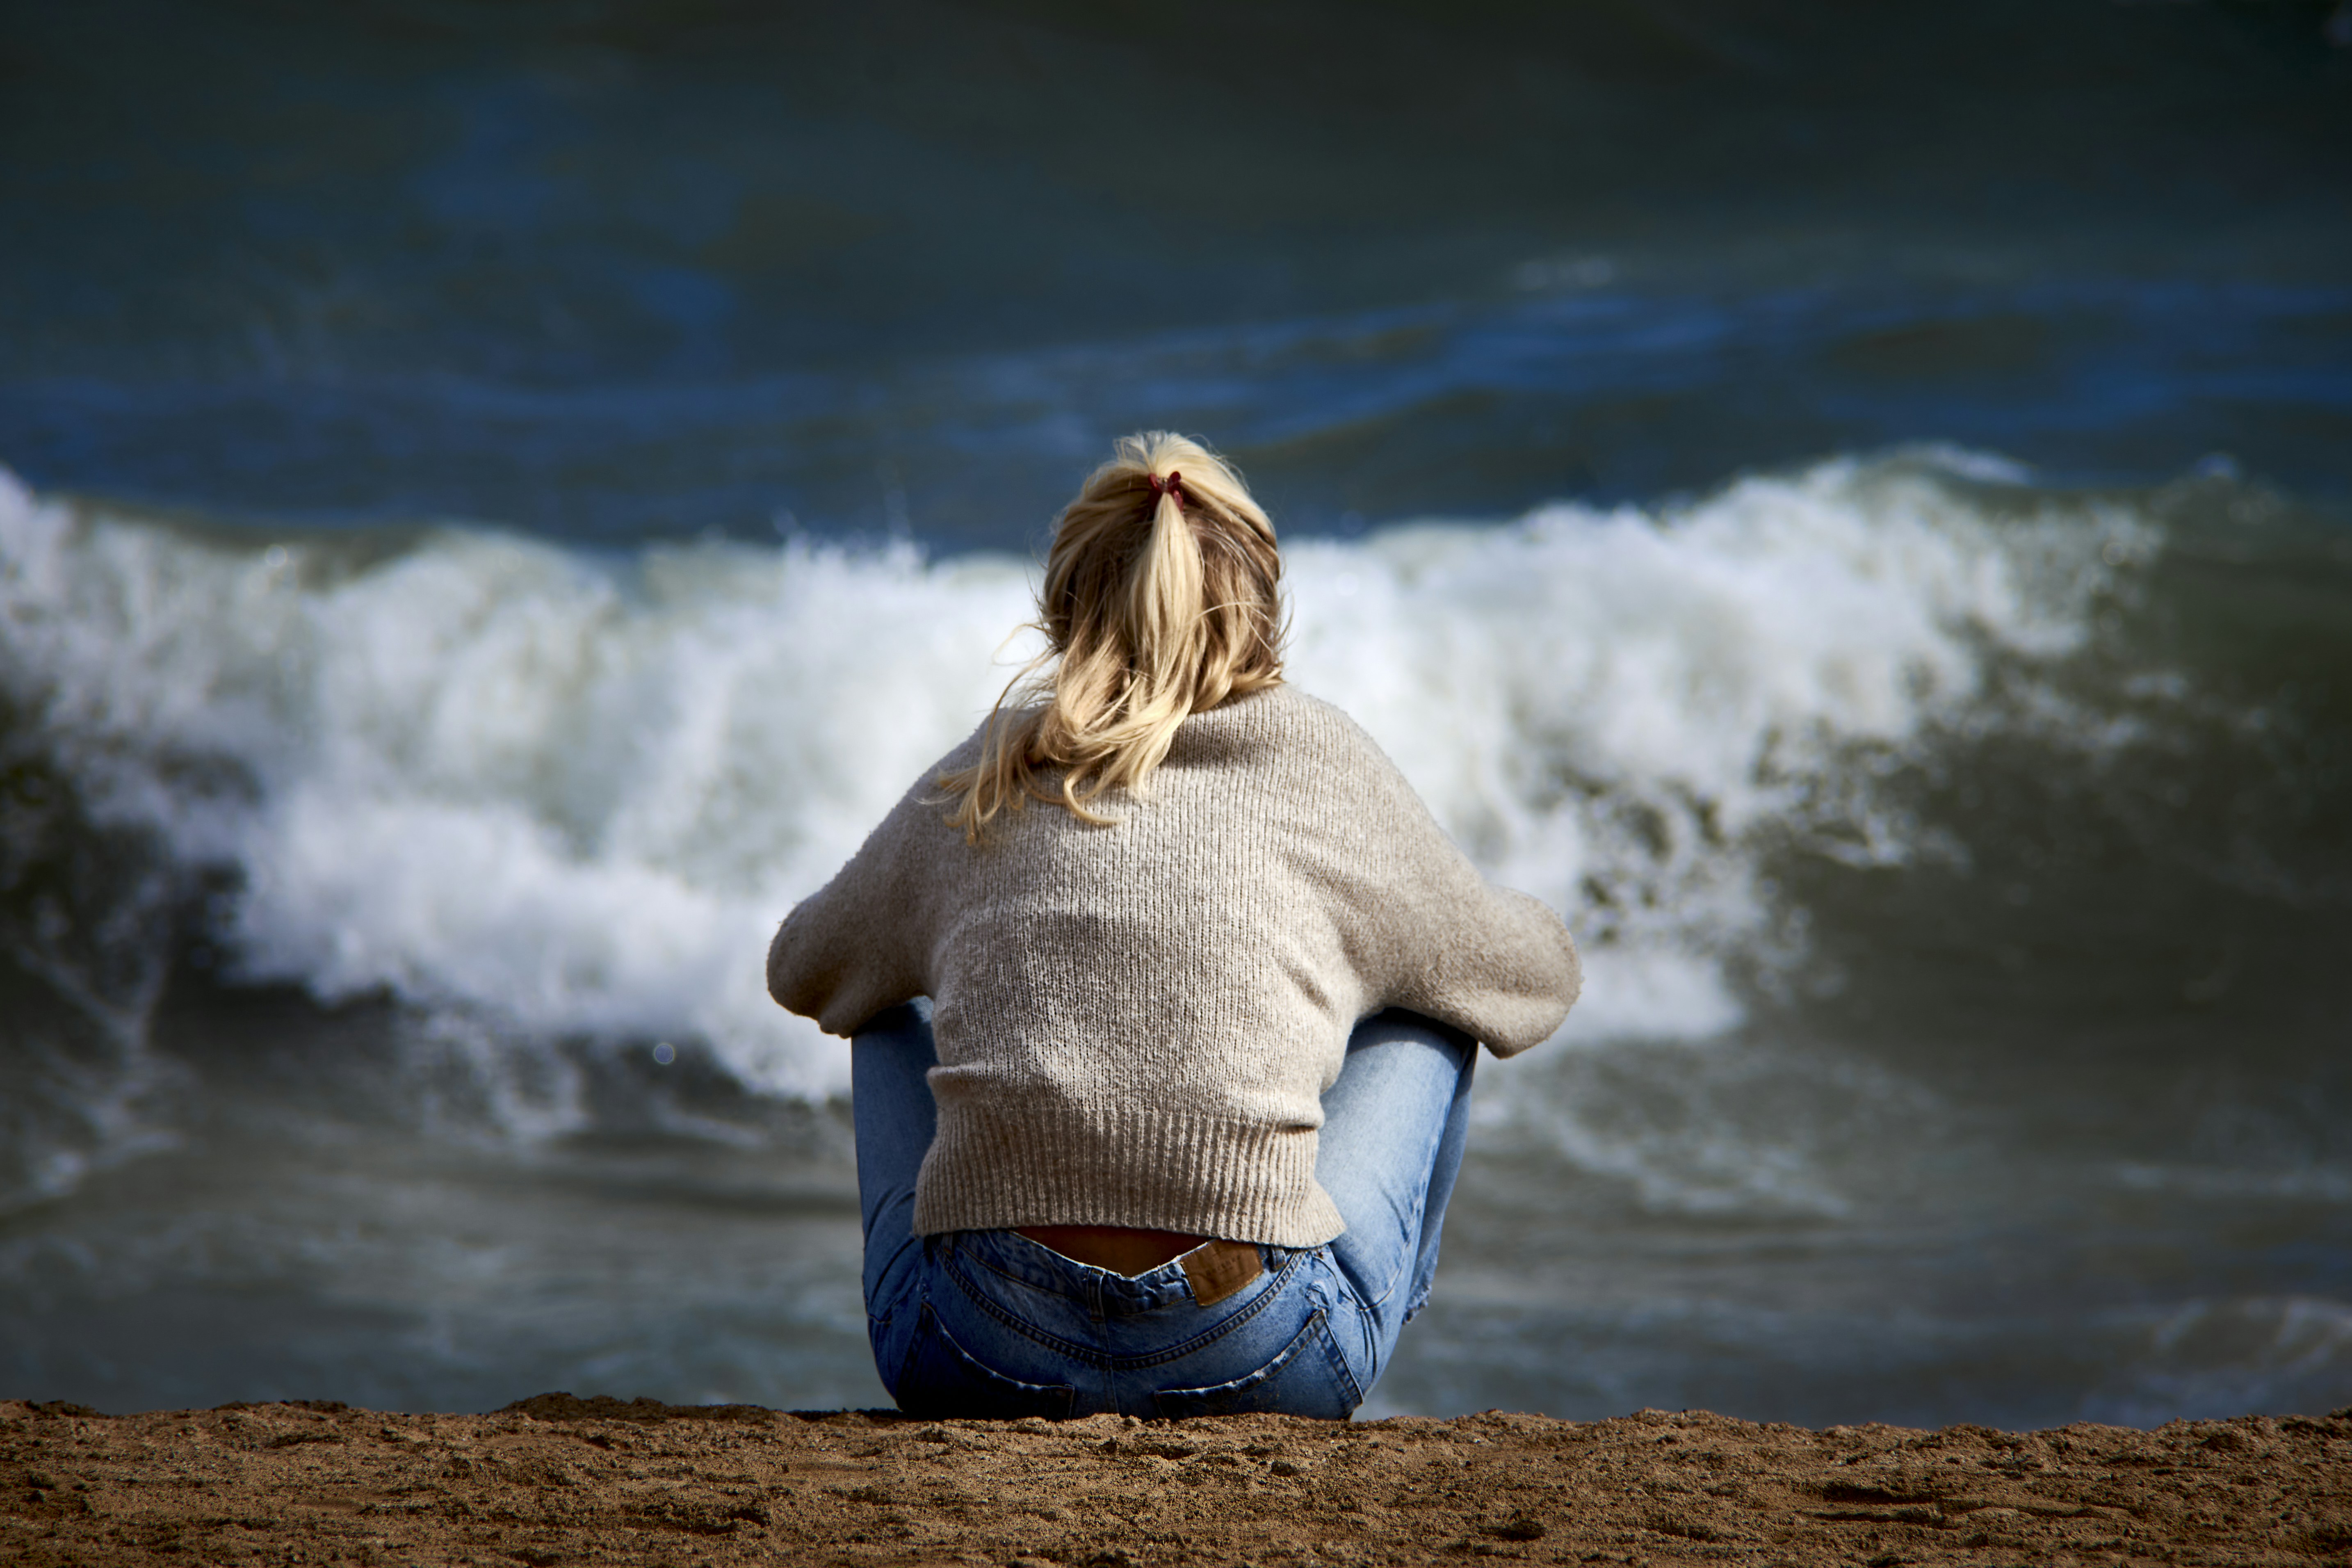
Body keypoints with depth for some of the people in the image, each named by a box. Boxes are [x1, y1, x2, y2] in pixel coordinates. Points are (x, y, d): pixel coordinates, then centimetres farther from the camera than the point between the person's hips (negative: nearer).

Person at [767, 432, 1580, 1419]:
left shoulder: (974, 790, 12)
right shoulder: (1324, 768, 7)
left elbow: (806, 973, 32)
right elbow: (1530, 982, 25)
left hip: (971, 1366, 2)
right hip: (1255, 1363, -2)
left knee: (893, 1009, 31)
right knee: (1431, 1008, 25)